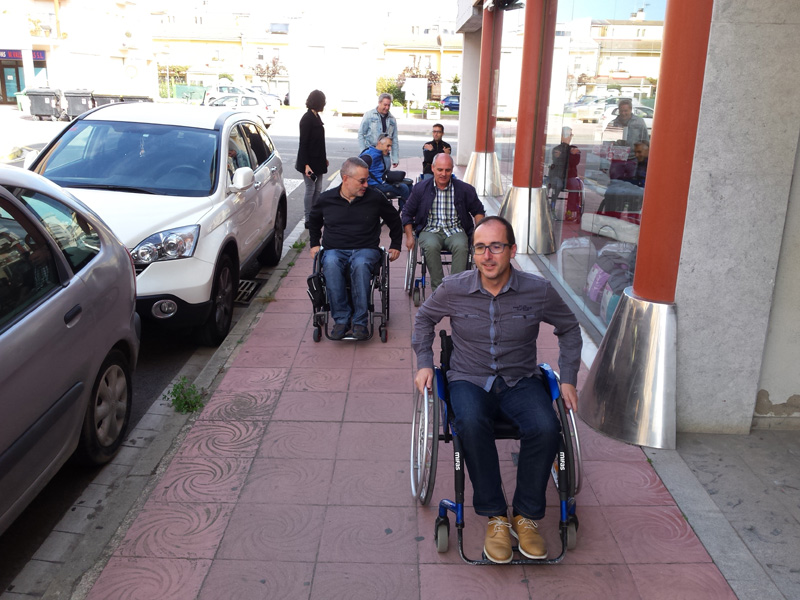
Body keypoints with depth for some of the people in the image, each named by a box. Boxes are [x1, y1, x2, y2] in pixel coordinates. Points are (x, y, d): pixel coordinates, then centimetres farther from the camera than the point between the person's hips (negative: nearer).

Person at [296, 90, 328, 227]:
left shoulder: (316, 117, 10)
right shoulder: (307, 119, -16)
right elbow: (303, 143, -18)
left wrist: (324, 158, 22)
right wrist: (306, 164, -23)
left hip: (318, 160, 9)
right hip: (309, 161, -9)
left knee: (318, 189, 13)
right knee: (310, 189, -2)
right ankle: (308, 220, 7)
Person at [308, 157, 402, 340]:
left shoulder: (375, 198, 5)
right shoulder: (326, 199, 7)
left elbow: (394, 220, 22)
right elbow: (314, 221, 28)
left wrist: (396, 246, 19)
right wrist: (314, 244, 20)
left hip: (366, 249, -1)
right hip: (335, 250, 1)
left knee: (360, 265, -39)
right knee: (331, 264, -37)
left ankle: (360, 321, -31)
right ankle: (341, 319, -31)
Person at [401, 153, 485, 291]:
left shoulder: (464, 189, 4)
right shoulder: (420, 188, 4)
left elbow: (478, 211, 15)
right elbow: (407, 213, 12)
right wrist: (409, 237, 2)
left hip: (455, 230, 0)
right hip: (430, 230, 0)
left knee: (461, 246, -34)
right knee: (431, 246, -35)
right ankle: (438, 288, -26)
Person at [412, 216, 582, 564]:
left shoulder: (539, 291, -6)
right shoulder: (453, 290, -5)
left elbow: (569, 328, 12)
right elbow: (424, 318, 16)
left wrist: (568, 378, 5)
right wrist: (424, 363, 6)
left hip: (520, 381, 1)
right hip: (469, 380, 0)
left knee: (545, 428, -30)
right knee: (471, 424, -35)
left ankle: (526, 515, -9)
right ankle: (495, 516, -17)